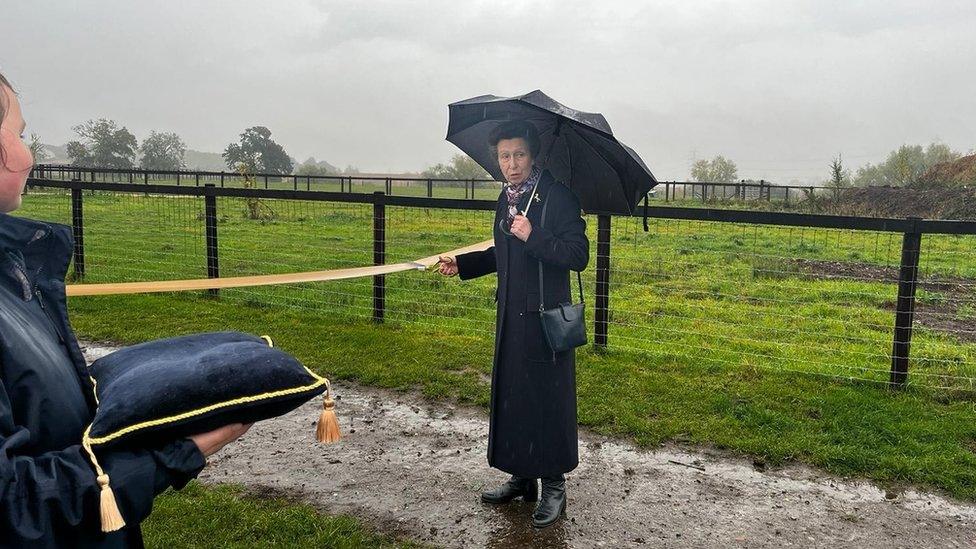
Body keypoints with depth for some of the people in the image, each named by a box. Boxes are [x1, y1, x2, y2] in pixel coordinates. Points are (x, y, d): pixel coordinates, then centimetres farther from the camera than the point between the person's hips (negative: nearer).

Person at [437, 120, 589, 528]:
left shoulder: (558, 196, -13)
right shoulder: (507, 199, 11)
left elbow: (579, 255, -19)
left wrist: (533, 237, -27)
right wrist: (462, 265, 15)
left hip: (546, 317, -8)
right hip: (512, 315, 8)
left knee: (548, 398, 1)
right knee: (511, 395, 14)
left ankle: (554, 485, 16)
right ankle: (522, 478, 29)